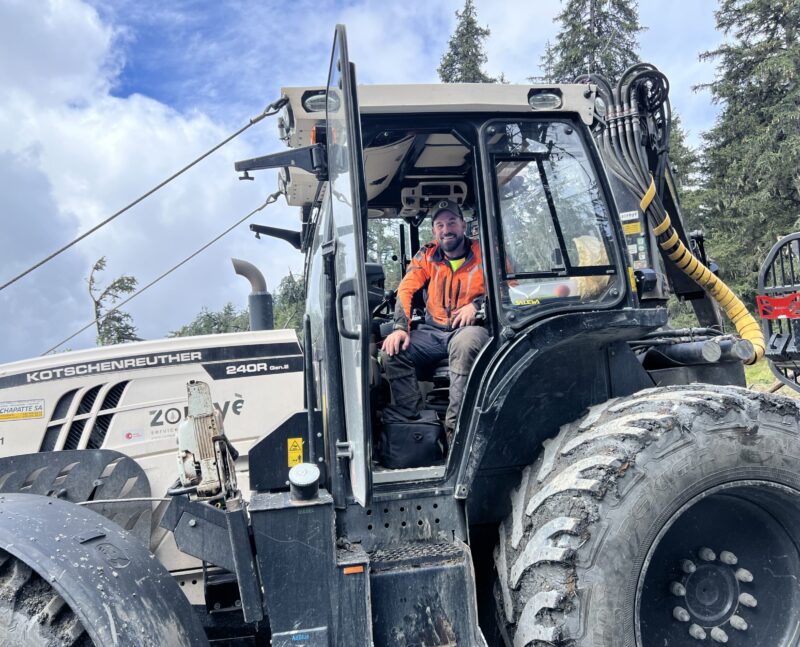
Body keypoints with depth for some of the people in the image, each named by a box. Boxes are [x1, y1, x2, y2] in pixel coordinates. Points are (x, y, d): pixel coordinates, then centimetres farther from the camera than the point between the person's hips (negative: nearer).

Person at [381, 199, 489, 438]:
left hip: (470, 328, -3)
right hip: (432, 331, 4)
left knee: (465, 344, -39)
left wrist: (477, 304, -18)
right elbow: (406, 290, 2)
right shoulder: (426, 255, 10)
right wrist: (400, 328, -13)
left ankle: (456, 427, -33)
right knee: (392, 352, -21)